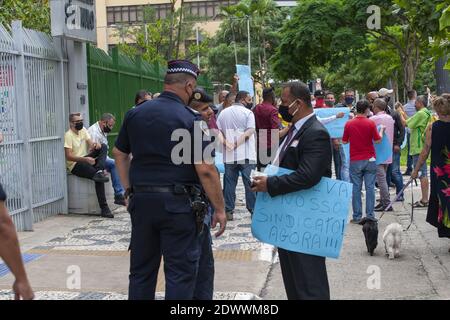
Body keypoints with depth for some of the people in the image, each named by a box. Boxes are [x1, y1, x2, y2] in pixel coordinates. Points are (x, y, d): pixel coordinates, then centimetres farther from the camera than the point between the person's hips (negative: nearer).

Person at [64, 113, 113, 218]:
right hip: (75, 165, -8)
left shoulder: (83, 130, 13)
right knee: (99, 179, -30)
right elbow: (68, 157, -21)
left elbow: (90, 143, 2)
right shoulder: (68, 135, -12)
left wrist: (95, 144, -27)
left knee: (103, 146, -16)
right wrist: (86, 159, -34)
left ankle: (99, 172, -36)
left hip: (85, 159, 8)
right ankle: (104, 209, -28)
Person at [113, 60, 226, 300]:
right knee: (180, 273, 3)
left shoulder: (135, 114, 6)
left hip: (142, 201, 5)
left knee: (141, 271, 15)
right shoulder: (190, 119, -10)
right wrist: (220, 208, -6)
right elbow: (205, 169, -14)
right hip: (178, 203, -5)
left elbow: (119, 154, 16)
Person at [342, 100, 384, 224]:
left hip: (355, 161, 1)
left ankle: (357, 216, 5)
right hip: (369, 160, -1)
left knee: (356, 188, 4)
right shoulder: (370, 123, -7)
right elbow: (378, 140, -2)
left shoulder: (349, 124, -2)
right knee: (370, 187, 5)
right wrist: (381, 131, 16)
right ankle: (370, 215, 5)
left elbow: (344, 141, 6)